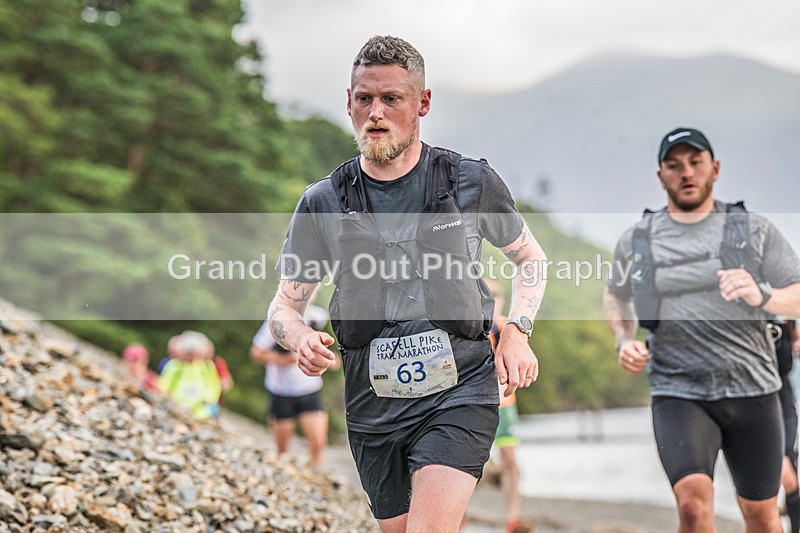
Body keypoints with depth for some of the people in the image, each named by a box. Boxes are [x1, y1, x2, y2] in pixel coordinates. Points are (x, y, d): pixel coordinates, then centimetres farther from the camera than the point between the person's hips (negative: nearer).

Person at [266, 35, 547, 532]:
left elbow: (530, 255, 16)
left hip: (460, 392, -3)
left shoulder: (473, 182, -1)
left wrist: (517, 331, 0)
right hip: (373, 407, 3)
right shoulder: (322, 203, 2)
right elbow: (285, 304, 9)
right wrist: (301, 338, -14)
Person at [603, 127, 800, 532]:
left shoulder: (754, 230, 3)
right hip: (678, 393, -1)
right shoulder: (635, 242, 7)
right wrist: (624, 341, 6)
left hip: (751, 389, 1)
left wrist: (762, 296, -22)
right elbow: (616, 294, 25)